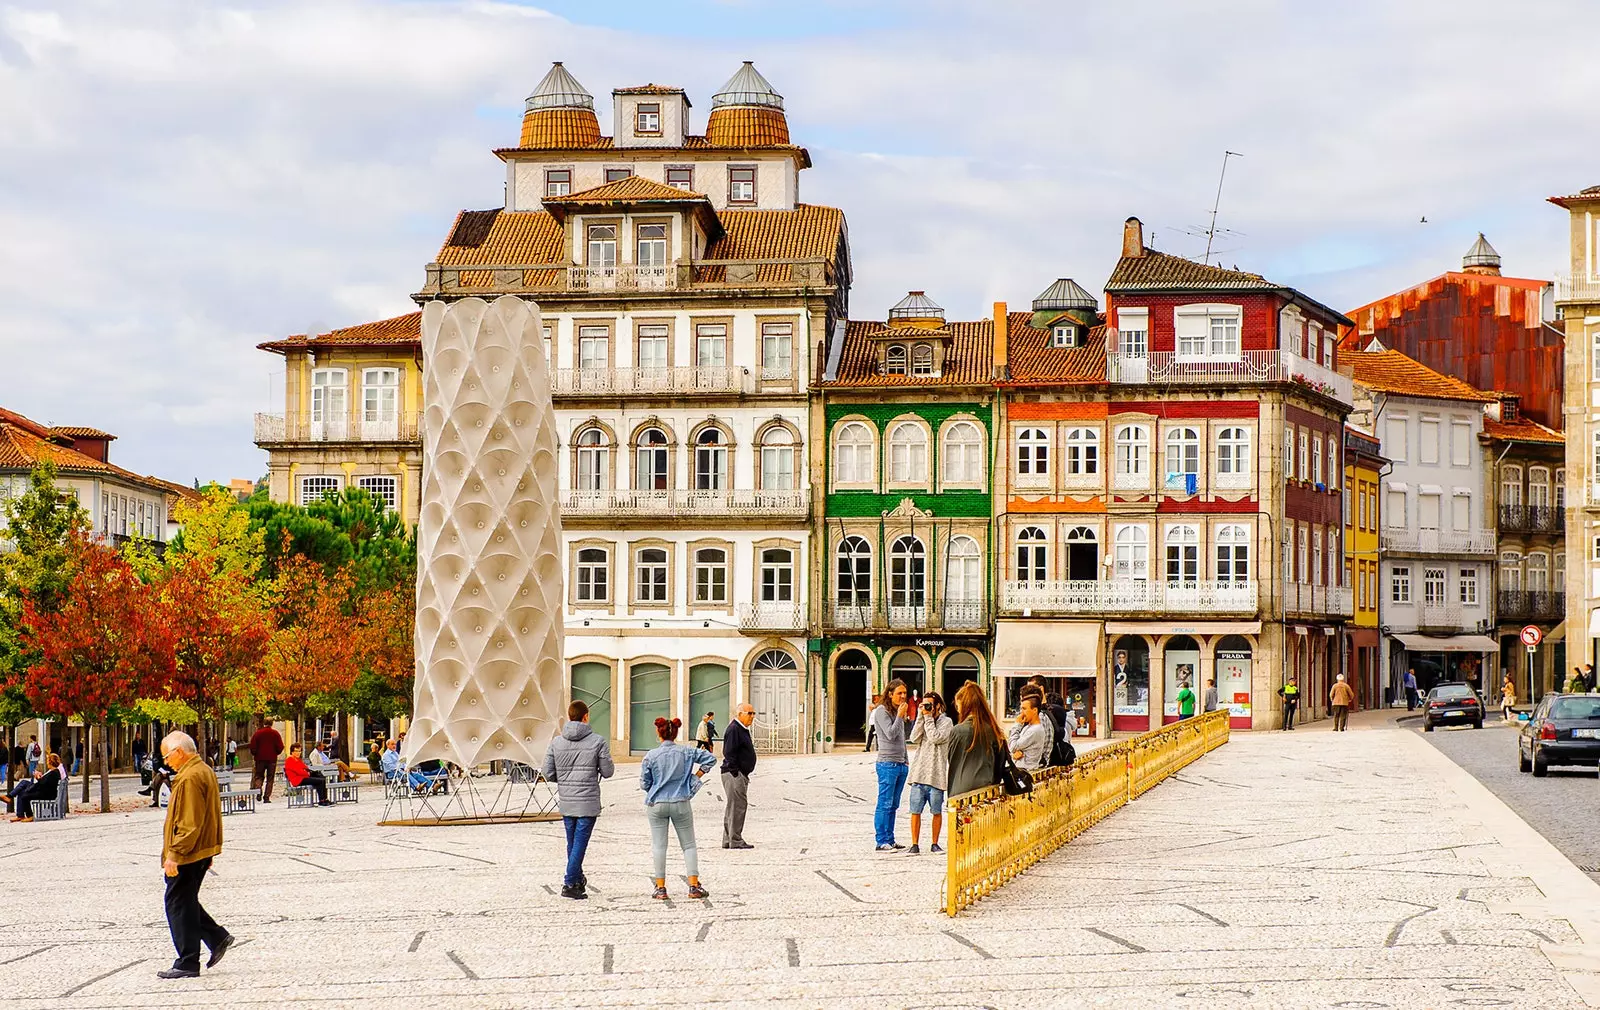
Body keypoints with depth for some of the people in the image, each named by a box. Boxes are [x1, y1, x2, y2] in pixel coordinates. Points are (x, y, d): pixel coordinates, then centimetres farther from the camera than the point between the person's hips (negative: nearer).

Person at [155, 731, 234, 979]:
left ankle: (187, 964, 1)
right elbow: (213, 816, 20)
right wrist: (212, 848, 23)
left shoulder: (189, 778, -20)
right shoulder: (205, 772, 13)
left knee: (178, 905, -3)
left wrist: (173, 854, -22)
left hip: (187, 856, -10)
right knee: (185, 903, 19)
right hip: (202, 851, 10)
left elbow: (189, 824, -24)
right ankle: (217, 937, 16)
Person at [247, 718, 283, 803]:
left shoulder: (258, 733, 0)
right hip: (272, 758, 0)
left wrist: (254, 754, 13)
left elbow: (252, 746, -3)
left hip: (260, 758, 0)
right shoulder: (276, 734, 0)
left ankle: (258, 789, -17)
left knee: (259, 776, 11)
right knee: (270, 779, 4)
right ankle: (267, 797, -2)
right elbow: (280, 747, -3)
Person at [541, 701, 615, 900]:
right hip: (588, 801, -4)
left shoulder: (556, 742, 1)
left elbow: (548, 774, 1)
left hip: (566, 801, 4)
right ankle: (569, 884, -7)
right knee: (580, 843, -2)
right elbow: (607, 772, -4)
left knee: (572, 843, 17)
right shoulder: (598, 741, -8)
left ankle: (578, 880, 29)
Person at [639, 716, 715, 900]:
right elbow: (710, 759, 0)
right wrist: (696, 777, 7)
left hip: (657, 804, -1)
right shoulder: (686, 752, -4)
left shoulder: (651, 756, -8)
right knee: (689, 845, 9)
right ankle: (694, 886, 3)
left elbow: (644, 784, -3)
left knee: (659, 846, 6)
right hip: (681, 803, 1)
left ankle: (660, 888, 6)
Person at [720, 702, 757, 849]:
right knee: (737, 805, -10)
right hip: (734, 774, -11)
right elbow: (729, 753, -20)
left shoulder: (742, 729, 19)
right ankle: (735, 841, -8)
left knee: (732, 807, 13)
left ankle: (728, 840, 17)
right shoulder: (733, 729, -14)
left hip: (740, 775, 11)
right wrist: (735, 773, -21)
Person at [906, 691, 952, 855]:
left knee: (937, 811, 5)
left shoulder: (946, 722, 0)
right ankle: (914, 845, 4)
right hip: (918, 773, 3)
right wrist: (921, 717, -3)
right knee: (916, 811, 0)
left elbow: (935, 738, -14)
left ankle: (934, 844, 17)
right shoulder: (922, 721, 14)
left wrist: (928, 718, -7)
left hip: (936, 774, -3)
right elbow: (915, 738, -2)